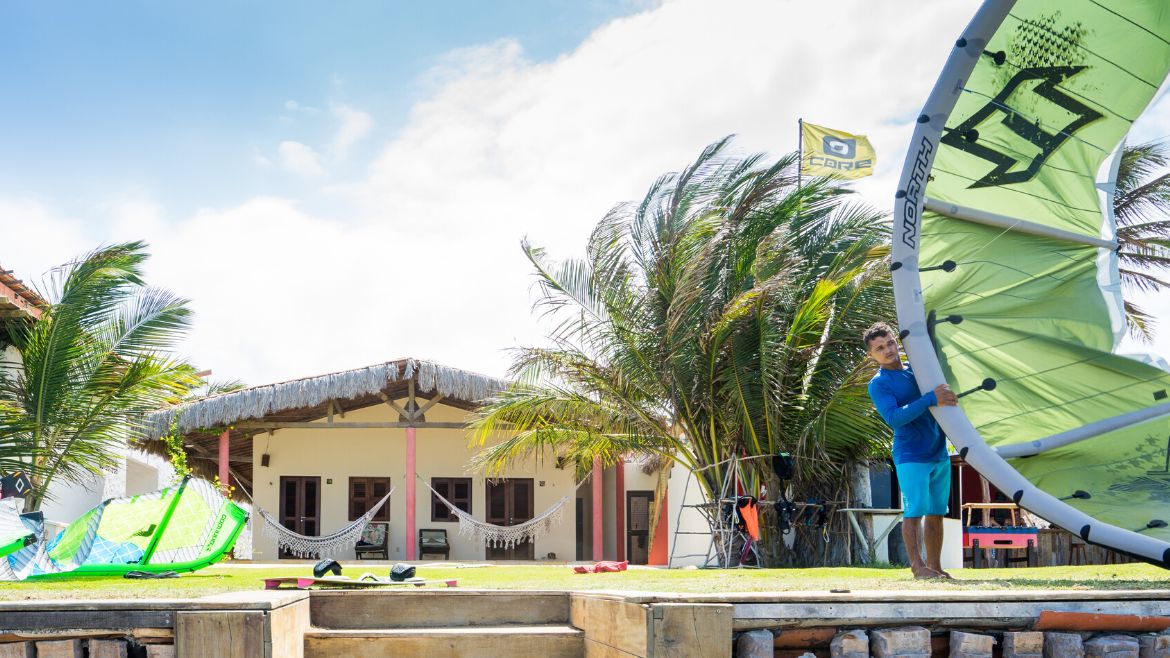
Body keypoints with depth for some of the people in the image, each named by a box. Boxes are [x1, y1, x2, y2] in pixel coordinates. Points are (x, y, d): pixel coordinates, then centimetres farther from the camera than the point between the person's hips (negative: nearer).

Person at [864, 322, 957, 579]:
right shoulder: (878, 384, -7)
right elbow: (895, 418, -21)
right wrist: (930, 399, -26)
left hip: (939, 454, 6)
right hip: (911, 458, -6)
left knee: (936, 513, 8)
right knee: (914, 511, -7)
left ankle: (936, 566, 14)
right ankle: (917, 566, -3)